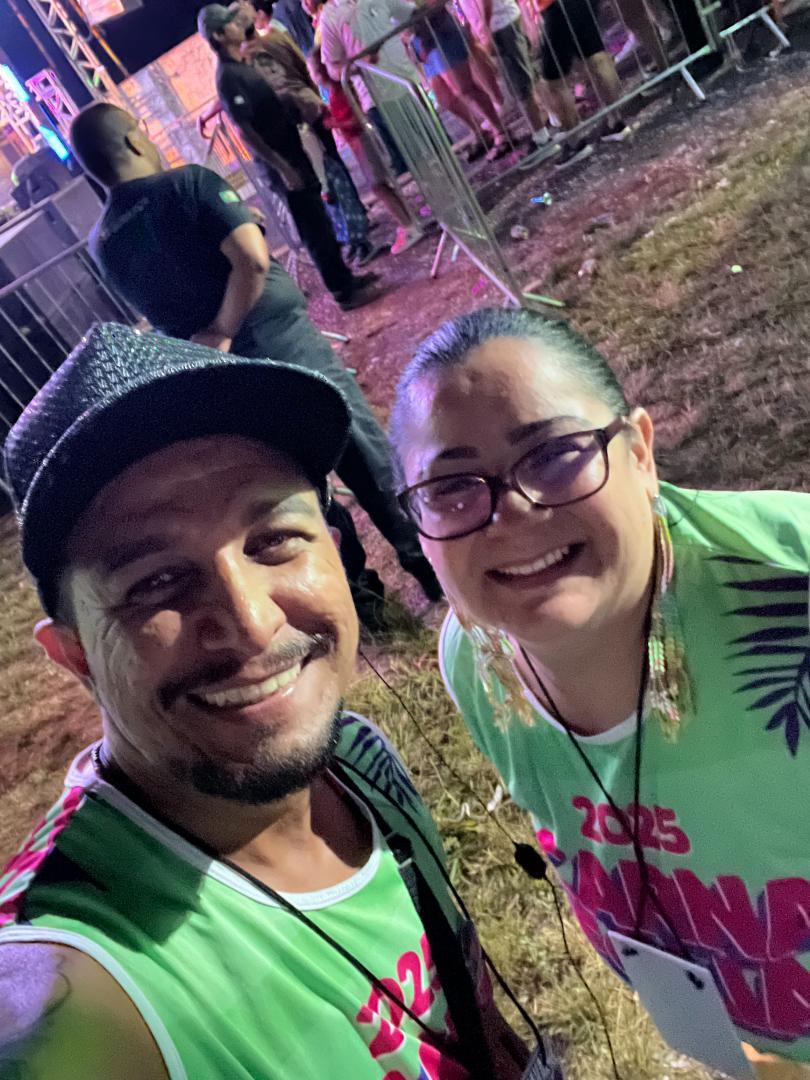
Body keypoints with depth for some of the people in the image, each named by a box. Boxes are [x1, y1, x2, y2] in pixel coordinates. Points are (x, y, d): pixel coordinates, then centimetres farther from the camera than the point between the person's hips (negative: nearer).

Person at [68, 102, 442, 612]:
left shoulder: (102, 245, 5)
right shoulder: (188, 183, -11)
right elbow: (253, 258, -22)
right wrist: (225, 332, -14)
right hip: (287, 349, -5)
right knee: (368, 458, 12)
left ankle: (359, 591, 28)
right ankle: (430, 563, 23)